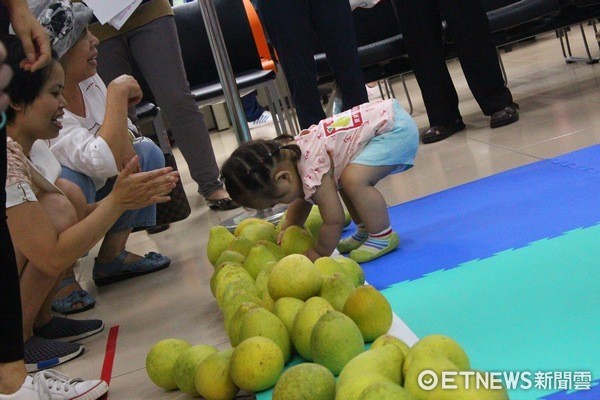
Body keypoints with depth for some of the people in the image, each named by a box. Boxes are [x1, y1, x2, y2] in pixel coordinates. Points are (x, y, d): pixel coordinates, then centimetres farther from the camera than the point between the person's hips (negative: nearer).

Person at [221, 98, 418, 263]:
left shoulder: (312, 174, -24)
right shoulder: (288, 154, 4)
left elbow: (334, 221, -15)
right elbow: (301, 199, 19)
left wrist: (318, 254, -1)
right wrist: (285, 233, 15)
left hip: (396, 128, -10)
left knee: (353, 180, -25)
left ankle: (383, 237, -7)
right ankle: (365, 232, 27)